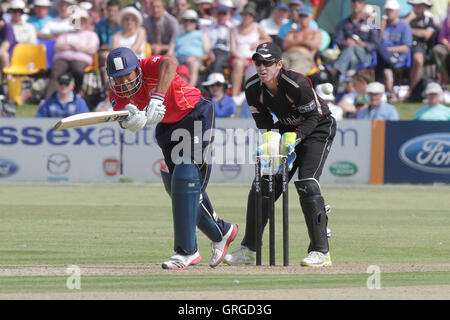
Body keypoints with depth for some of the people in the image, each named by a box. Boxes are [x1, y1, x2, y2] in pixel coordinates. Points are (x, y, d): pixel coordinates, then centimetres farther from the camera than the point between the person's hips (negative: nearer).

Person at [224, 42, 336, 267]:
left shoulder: (297, 84, -31)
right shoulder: (253, 88, -14)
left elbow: (314, 115, -21)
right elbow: (264, 122, -3)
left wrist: (295, 137, -33)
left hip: (318, 129, -6)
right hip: (286, 130, 6)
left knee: (306, 182, -22)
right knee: (262, 183, 0)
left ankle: (321, 251, -20)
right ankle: (249, 249, 12)